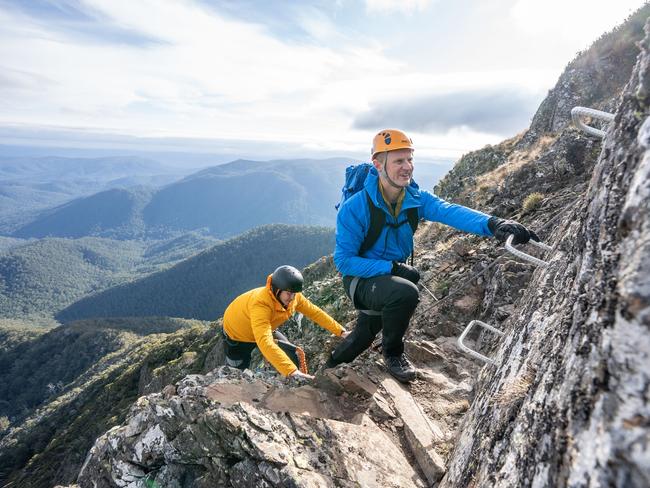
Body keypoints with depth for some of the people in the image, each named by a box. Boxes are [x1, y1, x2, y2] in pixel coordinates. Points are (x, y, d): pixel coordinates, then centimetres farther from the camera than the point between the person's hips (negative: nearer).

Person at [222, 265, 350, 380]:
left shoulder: (293, 297, -25)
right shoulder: (260, 304, -44)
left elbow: (315, 312, -10)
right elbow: (265, 343, -54)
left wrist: (340, 331, -12)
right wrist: (291, 371, -62)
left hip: (265, 331, 5)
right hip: (237, 334, -5)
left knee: (293, 359, -6)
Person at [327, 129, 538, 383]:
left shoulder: (416, 198, -13)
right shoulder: (355, 207, -26)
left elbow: (449, 211, -32)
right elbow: (343, 260, -24)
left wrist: (493, 224, -51)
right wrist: (393, 267, -32)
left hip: (393, 275, 5)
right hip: (362, 279, -5)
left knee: (365, 335, 24)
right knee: (406, 292, -35)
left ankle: (330, 367, 56)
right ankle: (393, 353, -4)